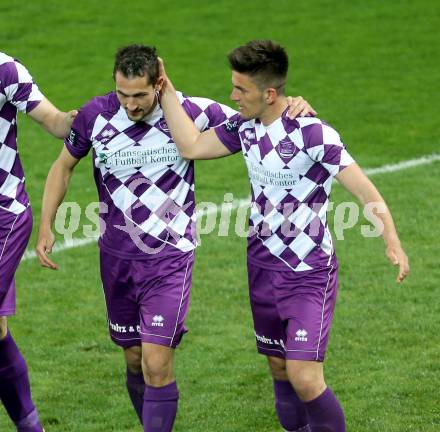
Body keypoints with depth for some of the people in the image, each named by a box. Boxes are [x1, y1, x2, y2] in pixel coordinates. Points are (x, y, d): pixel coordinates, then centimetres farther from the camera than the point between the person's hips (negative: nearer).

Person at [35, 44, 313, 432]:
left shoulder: (189, 112, -14)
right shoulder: (96, 115, -8)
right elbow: (64, 165, 9)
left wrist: (292, 106, -20)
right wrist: (46, 226, 4)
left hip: (170, 257, -3)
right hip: (117, 255, 3)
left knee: (157, 364, -13)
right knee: (134, 360, 12)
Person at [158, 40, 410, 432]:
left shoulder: (314, 134, -21)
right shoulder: (245, 127, 2)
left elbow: (367, 194, -23)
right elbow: (190, 146, 3)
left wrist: (392, 243, -36)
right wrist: (165, 88, 0)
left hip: (309, 274, -7)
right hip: (263, 267, 7)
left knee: (304, 378, -16)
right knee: (280, 371, 12)